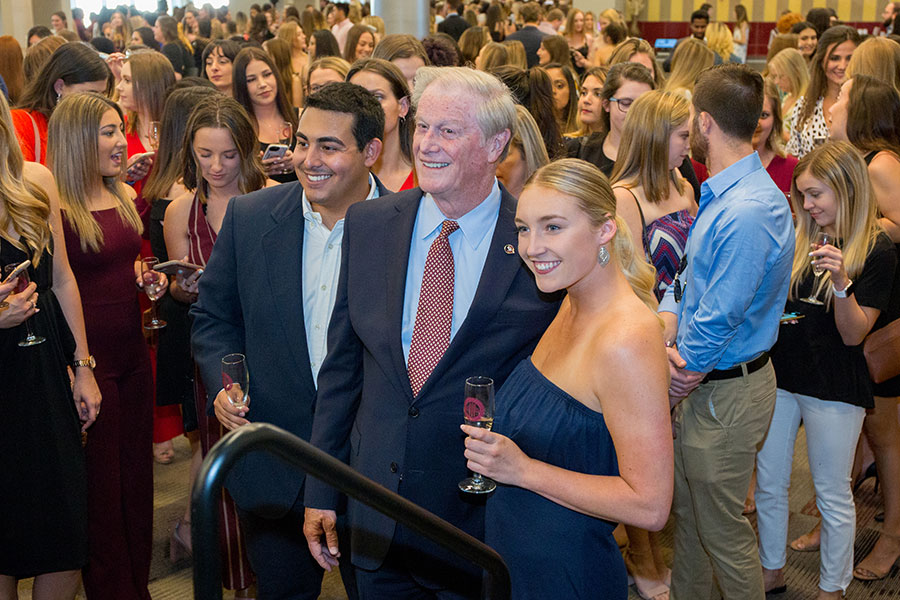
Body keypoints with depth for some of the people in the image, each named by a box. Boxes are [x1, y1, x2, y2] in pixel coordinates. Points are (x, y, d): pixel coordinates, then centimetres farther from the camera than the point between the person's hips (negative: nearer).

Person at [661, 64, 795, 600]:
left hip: (726, 393, -10)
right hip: (702, 380, 10)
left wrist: (677, 376, -11)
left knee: (724, 532, 7)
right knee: (688, 511, 25)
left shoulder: (747, 213, -28)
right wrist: (667, 323, -9)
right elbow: (690, 277, 10)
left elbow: (719, 319, -25)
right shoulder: (724, 193, 5)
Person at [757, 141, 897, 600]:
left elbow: (854, 335, -15)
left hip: (834, 389, -5)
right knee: (768, 484, 15)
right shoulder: (795, 238, 4)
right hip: (778, 376, 5)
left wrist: (841, 281, -30)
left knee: (832, 494, 9)